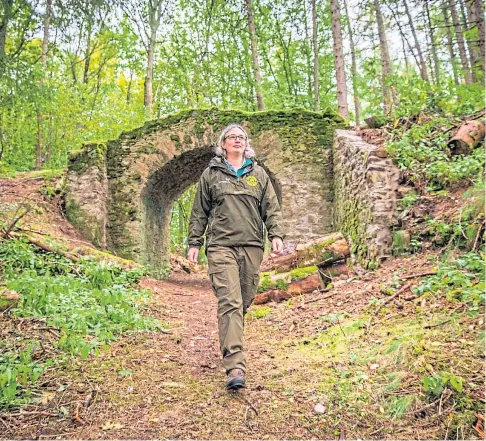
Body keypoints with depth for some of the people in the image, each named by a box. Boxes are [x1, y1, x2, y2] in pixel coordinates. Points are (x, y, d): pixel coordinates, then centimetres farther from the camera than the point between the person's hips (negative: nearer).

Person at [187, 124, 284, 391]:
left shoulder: (258, 174, 16)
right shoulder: (211, 174, 11)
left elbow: (271, 208, 13)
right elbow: (199, 213, 13)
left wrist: (276, 235, -1)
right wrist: (194, 243, 8)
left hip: (252, 246, 3)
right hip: (221, 245, -3)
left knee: (245, 301, 8)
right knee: (229, 302, -13)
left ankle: (230, 341, 34)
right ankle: (235, 367, -17)